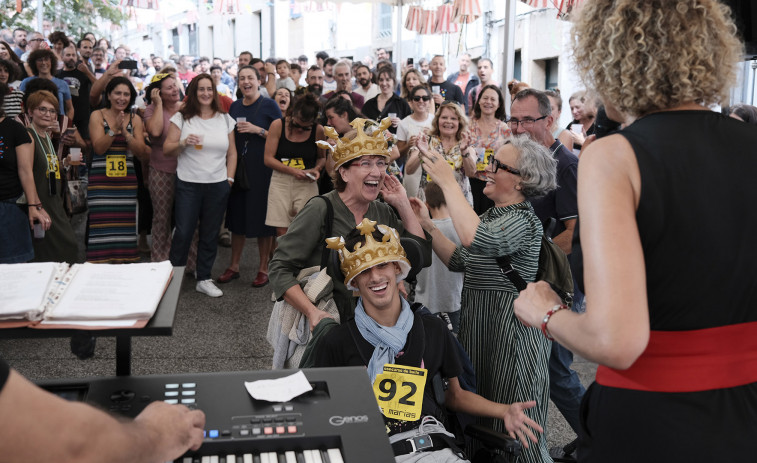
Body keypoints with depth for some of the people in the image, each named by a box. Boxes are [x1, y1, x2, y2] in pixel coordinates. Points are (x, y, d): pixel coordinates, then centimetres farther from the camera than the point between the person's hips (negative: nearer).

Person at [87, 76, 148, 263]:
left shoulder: (135, 119, 9)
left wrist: (125, 133, -14)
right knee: (102, 224, -8)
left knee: (123, 225, 1)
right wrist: (114, 129, -19)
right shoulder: (97, 116, 3)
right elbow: (99, 148, -8)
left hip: (126, 182, 3)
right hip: (101, 182, -3)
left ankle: (119, 263, 10)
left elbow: (141, 152, 0)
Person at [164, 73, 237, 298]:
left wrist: (229, 179, 3)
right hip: (188, 184, -2)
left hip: (218, 186, 3)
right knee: (183, 233, -4)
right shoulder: (182, 117, 2)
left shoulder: (225, 119, 9)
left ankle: (204, 279, 19)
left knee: (210, 235, 8)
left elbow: (232, 153, 12)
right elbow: (166, 149, 1)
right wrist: (184, 143, -18)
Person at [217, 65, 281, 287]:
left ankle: (263, 269, 11)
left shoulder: (269, 105, -3)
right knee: (237, 217, 10)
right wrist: (233, 130, 5)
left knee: (263, 218, 0)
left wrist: (257, 130, -16)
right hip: (239, 167, 5)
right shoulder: (235, 107, 12)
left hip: (263, 168, -5)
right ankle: (234, 266, 21)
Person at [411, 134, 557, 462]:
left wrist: (447, 180, -27)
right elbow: (460, 261, 17)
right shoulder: (493, 214, 13)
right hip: (478, 323, 9)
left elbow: (474, 239, -36)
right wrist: (427, 225, 9)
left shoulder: (523, 221, -17)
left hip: (510, 327, -9)